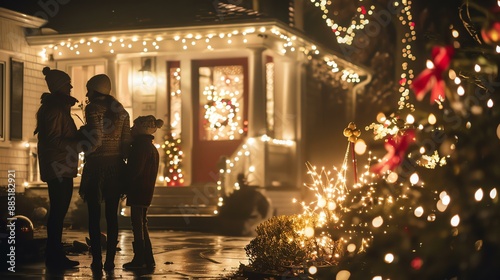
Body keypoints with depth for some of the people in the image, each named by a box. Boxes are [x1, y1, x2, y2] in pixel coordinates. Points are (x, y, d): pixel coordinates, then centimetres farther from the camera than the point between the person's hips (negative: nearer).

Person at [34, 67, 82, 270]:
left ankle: (56, 257, 16)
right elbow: (54, 140, -21)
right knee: (58, 212, -7)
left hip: (62, 169, 10)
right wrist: (79, 139, -19)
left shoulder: (58, 107, 18)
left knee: (58, 212, 11)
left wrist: (79, 136, 10)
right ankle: (54, 258, -3)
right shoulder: (54, 109, -14)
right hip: (58, 168, -10)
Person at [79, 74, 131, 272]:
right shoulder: (121, 111, 9)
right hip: (116, 166, 5)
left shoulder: (92, 108, -7)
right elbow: (126, 143, 6)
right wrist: (121, 160, 14)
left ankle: (97, 261, 1)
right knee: (112, 215, 7)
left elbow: (96, 138, -16)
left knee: (94, 215, 2)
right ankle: (110, 261, 7)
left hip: (96, 165, -5)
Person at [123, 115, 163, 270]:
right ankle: (148, 259, 16)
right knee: (141, 224, 14)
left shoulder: (141, 145, -14)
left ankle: (139, 259, -3)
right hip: (146, 192, 10)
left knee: (137, 224, -5)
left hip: (138, 192, -10)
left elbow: (135, 170, -20)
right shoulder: (152, 147, 17)